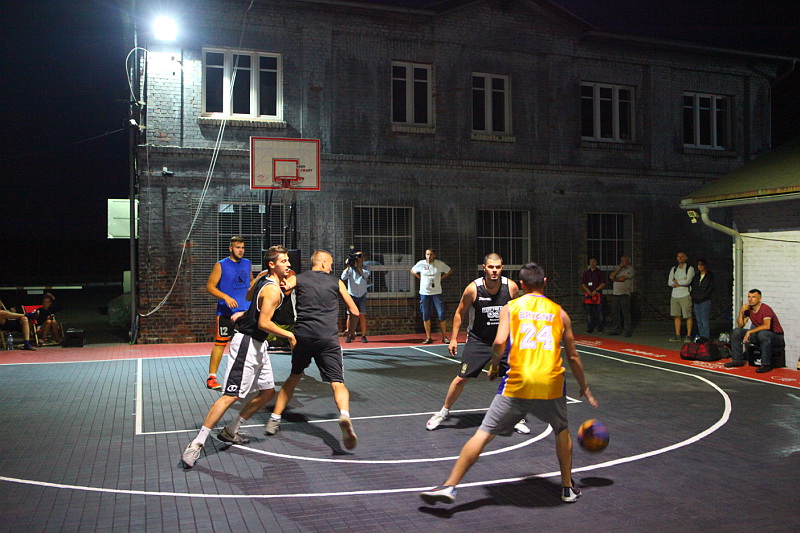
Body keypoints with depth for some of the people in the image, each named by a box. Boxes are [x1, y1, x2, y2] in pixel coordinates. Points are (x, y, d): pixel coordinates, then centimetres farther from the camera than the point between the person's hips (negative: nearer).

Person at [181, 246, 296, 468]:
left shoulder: (263, 280, 10)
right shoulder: (273, 290, -18)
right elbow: (263, 323, -24)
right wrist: (288, 334, -15)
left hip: (257, 346, 10)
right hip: (247, 344, -10)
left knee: (267, 391, 15)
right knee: (231, 395, -12)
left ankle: (230, 432, 25)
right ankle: (197, 444, -9)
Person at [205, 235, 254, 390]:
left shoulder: (248, 264, 11)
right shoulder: (221, 265, -5)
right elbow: (210, 286, -8)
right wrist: (226, 297, -21)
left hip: (246, 311, 5)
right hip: (226, 312, -5)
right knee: (220, 343, -6)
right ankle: (211, 377, 1)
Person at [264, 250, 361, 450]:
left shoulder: (297, 279, 12)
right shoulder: (336, 282, 12)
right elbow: (354, 311, 16)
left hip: (303, 336, 2)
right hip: (328, 339, -2)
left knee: (294, 377, 23)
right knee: (338, 383, -3)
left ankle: (274, 420, 27)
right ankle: (344, 416, -31)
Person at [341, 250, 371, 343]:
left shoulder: (365, 269, 6)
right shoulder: (350, 268, 2)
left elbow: (366, 275, -16)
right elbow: (343, 277, -13)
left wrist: (357, 266, -21)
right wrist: (348, 266, -19)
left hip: (362, 296, 1)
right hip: (352, 295, -1)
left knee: (362, 315, -3)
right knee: (350, 315, -3)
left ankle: (363, 336, 3)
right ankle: (348, 335, 7)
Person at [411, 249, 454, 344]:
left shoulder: (440, 264, -2)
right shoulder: (420, 263, 0)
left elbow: (450, 271, 12)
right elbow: (412, 271, 17)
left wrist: (441, 278, 2)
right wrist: (420, 278, 5)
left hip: (437, 293, -1)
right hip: (424, 293, 1)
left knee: (442, 315, -6)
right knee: (426, 316, 3)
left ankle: (444, 336, 5)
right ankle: (428, 337, 11)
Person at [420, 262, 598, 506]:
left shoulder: (511, 307, 9)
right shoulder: (559, 312, 15)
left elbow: (499, 343, -7)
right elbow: (573, 357, 20)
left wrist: (494, 367, 12)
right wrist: (584, 388, 33)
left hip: (517, 383, -2)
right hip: (551, 384, 2)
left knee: (483, 434, 3)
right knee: (562, 430, 29)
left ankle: (449, 486, 2)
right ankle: (568, 488, 34)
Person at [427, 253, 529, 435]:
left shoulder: (511, 287, -12)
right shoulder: (473, 288, -16)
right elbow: (460, 313, -1)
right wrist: (453, 338, -2)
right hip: (477, 340, -2)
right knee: (461, 378, -2)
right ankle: (443, 412, 20)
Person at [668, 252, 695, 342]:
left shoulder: (690, 269, -1)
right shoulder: (673, 269, 15)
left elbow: (687, 281, -14)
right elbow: (669, 282, 5)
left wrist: (676, 281, -1)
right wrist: (681, 282, -7)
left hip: (685, 295, -5)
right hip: (674, 295, 5)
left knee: (688, 316, -3)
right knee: (676, 316, 5)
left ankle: (688, 336, 2)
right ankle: (677, 336, 11)